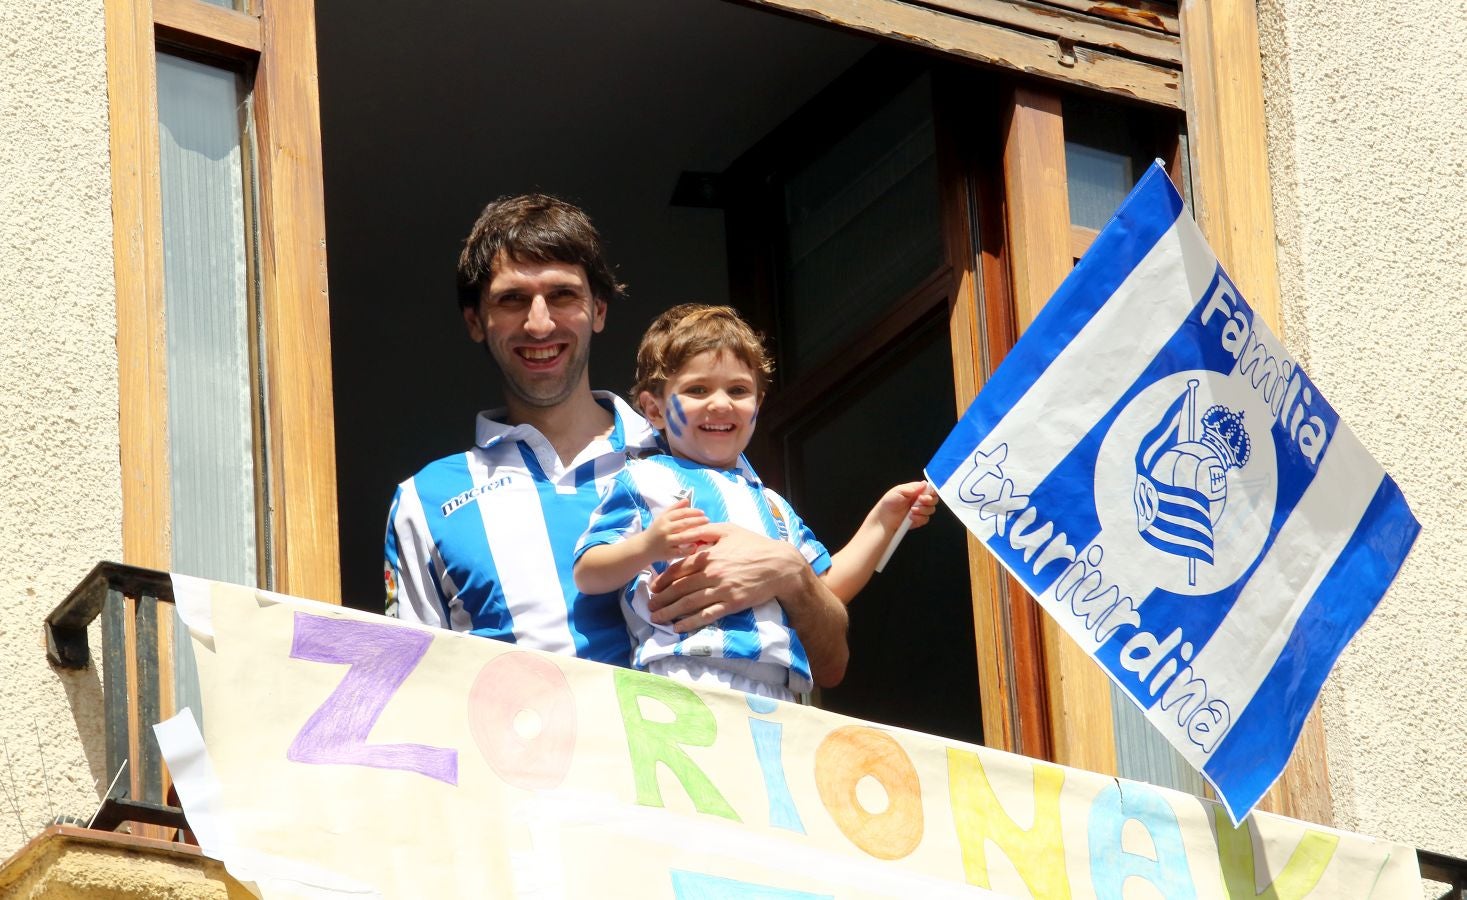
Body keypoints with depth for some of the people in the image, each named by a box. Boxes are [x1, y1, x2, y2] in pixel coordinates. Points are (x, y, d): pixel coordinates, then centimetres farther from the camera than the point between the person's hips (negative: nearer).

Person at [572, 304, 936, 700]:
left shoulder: (769, 503, 31)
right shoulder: (643, 481, 12)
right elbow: (587, 575, 3)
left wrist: (883, 520, 25)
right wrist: (646, 547, -15)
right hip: (685, 678, -5)